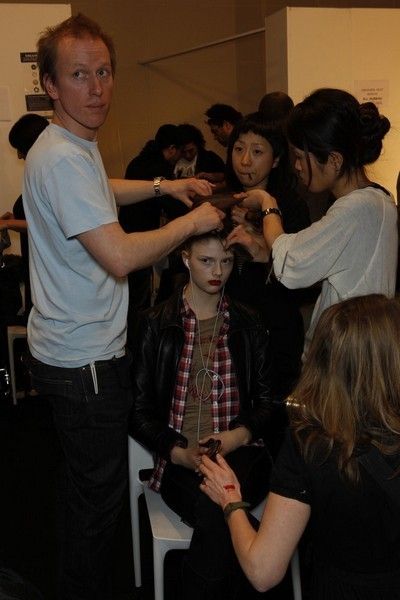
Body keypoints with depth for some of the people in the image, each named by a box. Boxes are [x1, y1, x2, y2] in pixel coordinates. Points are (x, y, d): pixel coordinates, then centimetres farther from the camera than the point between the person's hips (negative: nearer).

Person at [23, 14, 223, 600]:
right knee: (98, 492, 6)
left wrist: (164, 186, 23)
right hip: (85, 362, -11)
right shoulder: (61, 159, -23)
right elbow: (120, 256, -31)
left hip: (79, 350, 11)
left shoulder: (76, 146, 11)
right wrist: (192, 222, -17)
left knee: (87, 482, 25)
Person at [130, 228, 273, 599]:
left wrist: (238, 436, -9)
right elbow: (139, 411, 4)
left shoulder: (249, 325, 13)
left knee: (219, 510, -32)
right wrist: (180, 453, -12)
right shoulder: (155, 324, 6)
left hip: (240, 453, 1)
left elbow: (266, 399, 11)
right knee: (217, 513, -32)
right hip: (179, 459, -1)